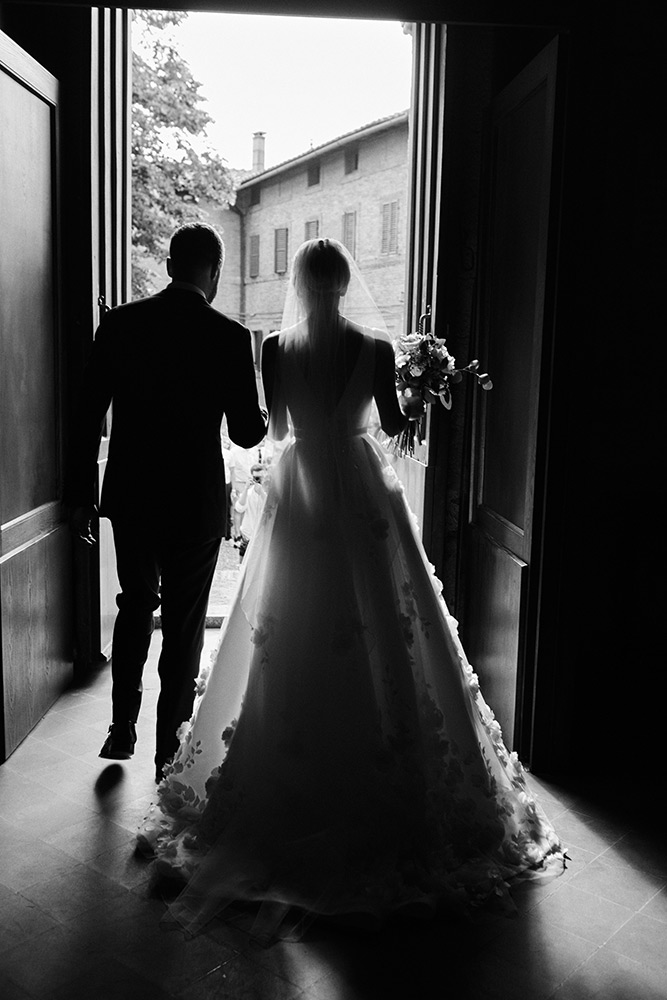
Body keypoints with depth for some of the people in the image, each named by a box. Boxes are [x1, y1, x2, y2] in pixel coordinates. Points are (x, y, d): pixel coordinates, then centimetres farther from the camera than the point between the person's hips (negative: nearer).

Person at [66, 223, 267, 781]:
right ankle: (170, 751, 19)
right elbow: (246, 433, -8)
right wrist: (264, 416, 15)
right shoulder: (230, 338, -11)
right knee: (185, 624, 10)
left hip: (130, 498, 3)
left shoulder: (119, 324, -2)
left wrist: (81, 494, 6)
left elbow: (88, 417, -1)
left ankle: (122, 730, 30)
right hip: (195, 503, -3)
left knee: (135, 606, 22)